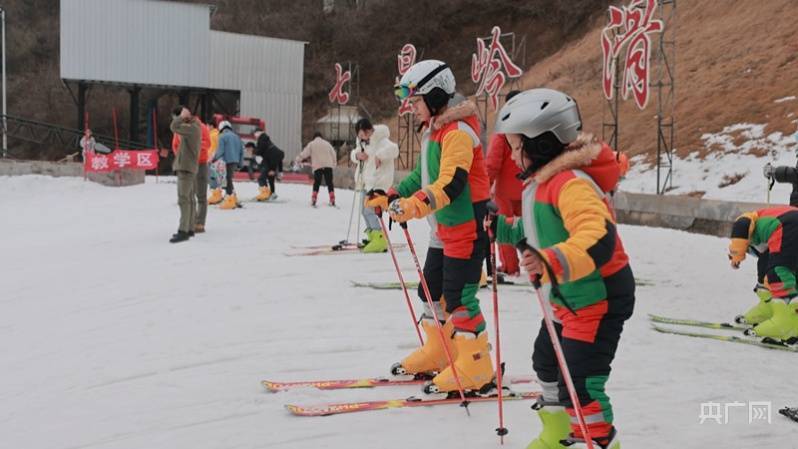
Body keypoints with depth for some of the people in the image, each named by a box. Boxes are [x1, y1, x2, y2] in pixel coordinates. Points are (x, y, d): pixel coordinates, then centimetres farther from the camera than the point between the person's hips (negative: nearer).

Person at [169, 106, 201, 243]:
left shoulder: (193, 128, -16)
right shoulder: (191, 127, 14)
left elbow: (174, 127, -25)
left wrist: (182, 116, -14)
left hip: (186, 168, -10)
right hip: (185, 167, 10)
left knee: (184, 199, -14)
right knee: (189, 198, 12)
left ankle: (183, 231, -17)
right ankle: (189, 229, 18)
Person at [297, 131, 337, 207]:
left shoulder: (311, 144, 7)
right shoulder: (327, 143, 15)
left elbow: (304, 153, 4)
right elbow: (333, 153, 21)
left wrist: (298, 159, 15)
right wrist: (334, 163, 34)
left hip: (317, 166, -1)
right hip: (328, 166, 1)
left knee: (316, 183, 7)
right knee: (329, 183, 6)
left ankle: (313, 200, -1)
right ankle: (332, 200, 3)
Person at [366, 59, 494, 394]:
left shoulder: (458, 131, -18)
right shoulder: (432, 131, 14)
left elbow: (451, 182, -30)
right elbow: (422, 174, 23)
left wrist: (415, 205, -41)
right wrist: (391, 197, 15)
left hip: (468, 227, -10)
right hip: (444, 229, 10)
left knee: (459, 297, -7)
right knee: (432, 291, 16)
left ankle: (476, 369, 2)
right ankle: (438, 354, 31)